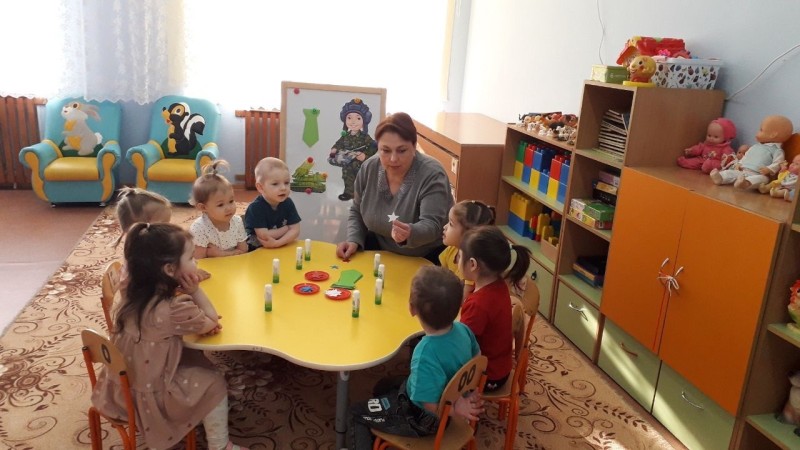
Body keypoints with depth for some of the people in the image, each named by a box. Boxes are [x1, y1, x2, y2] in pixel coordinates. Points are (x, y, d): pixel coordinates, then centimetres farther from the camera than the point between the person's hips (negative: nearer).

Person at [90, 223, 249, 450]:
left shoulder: (135, 291, -6)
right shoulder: (173, 308, -31)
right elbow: (212, 323, -12)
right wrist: (195, 291, -14)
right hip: (147, 395, -8)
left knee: (197, 360, 22)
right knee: (214, 382, 4)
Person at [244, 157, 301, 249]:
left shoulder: (288, 203, -3)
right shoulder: (256, 207, -16)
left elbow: (295, 230, -7)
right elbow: (264, 236, -21)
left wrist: (277, 243, -21)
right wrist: (286, 228, -10)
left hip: (282, 248, 5)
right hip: (255, 250, -5)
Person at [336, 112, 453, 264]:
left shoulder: (432, 175, -20)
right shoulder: (369, 169, -5)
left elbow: (432, 226, -29)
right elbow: (357, 212, 9)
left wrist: (410, 234, -50)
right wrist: (354, 241, -8)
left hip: (425, 259, -4)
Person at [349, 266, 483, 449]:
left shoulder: (426, 355, -41)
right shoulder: (462, 329, -20)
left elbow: (432, 406, -32)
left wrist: (455, 409, -17)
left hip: (422, 419, -7)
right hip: (449, 397, 7)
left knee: (356, 413, 11)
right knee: (383, 386, 29)